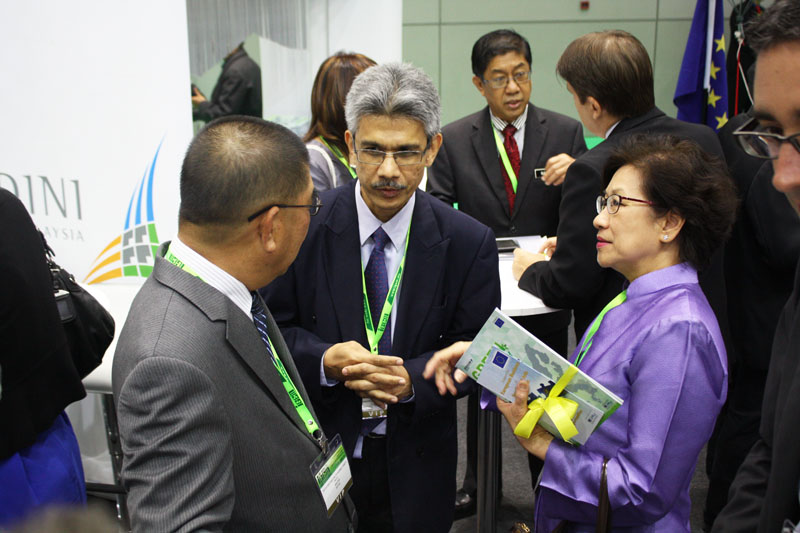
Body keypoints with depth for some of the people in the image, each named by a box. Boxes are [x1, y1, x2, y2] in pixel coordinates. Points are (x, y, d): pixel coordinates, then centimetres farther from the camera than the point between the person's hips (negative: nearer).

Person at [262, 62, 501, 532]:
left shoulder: (469, 243, -9)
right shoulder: (306, 224, -10)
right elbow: (274, 327, -4)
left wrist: (413, 380, -22)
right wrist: (325, 361, -24)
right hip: (315, 454, 0)